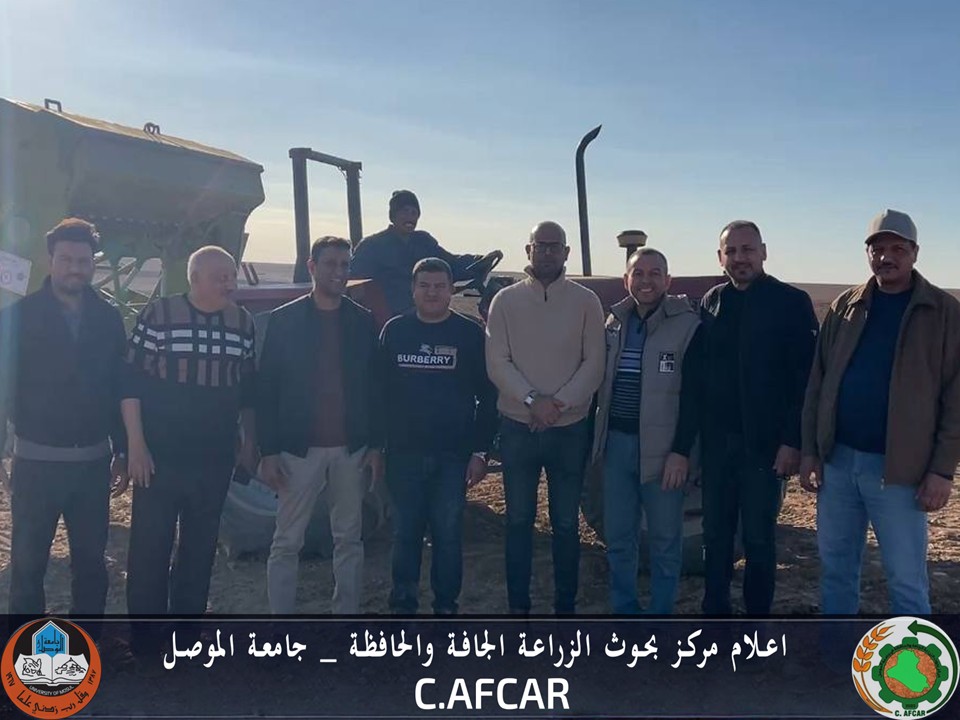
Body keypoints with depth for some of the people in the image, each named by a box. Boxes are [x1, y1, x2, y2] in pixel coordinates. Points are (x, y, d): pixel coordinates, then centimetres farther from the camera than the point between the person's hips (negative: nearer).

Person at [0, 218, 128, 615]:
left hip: (93, 461, 3)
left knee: (91, 560, 12)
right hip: (36, 461, -2)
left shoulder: (108, 319, 4)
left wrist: (122, 450, 7)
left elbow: (119, 388, 7)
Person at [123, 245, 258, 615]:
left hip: (215, 460, 4)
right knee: (149, 548, 2)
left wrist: (249, 441, 12)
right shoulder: (158, 314, -7)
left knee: (200, 548, 14)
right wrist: (136, 445, -12)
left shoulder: (243, 322, 5)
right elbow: (131, 381, -7)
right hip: (159, 456, -4)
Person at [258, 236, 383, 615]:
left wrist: (376, 446, 2)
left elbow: (374, 387, 7)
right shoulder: (284, 320, -1)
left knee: (349, 539, 11)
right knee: (286, 543, 4)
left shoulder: (362, 321, 5)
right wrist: (268, 452, -7)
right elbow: (267, 389, -2)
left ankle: (347, 611, 23)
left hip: (352, 450, 2)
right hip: (299, 450, -2)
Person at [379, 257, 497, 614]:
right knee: (406, 532, 9)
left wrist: (480, 451, -5)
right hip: (403, 452, 2)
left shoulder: (470, 333, -1)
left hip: (453, 454, -1)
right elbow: (381, 391, 6)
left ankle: (446, 605, 20)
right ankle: (402, 603, 23)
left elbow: (487, 396, -1)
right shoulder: (394, 331, 5)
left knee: (448, 534, 6)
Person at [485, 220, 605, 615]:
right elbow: (497, 362, -5)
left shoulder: (586, 301, 1)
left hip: (570, 429, 0)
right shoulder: (506, 300, 1)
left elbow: (594, 364, -4)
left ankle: (565, 605, 23)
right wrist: (532, 400, -17)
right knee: (518, 520, 9)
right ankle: (518, 605, 22)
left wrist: (558, 403, -16)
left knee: (566, 523, 9)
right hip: (517, 427, 0)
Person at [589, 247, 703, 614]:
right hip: (617, 443, 5)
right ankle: (623, 609, 26)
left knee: (665, 539, 7)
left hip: (662, 447, -4)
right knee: (617, 536, 11)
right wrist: (597, 438, 12)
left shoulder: (687, 326, -7)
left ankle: (661, 611, 22)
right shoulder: (613, 323, 9)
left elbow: (693, 395, -10)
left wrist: (681, 451, -15)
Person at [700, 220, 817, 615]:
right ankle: (715, 608, 25)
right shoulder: (711, 302, 8)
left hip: (765, 442, -4)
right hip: (717, 440, 4)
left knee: (759, 537, 7)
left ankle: (758, 612, 22)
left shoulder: (791, 302, -6)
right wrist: (696, 435, 5)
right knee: (715, 534, 11)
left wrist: (794, 441, -14)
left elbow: (806, 377, -9)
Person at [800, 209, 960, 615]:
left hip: (899, 470, -4)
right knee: (835, 568, 14)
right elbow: (818, 383, 8)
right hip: (837, 461, 4)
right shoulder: (844, 307, 8)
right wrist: (810, 450, 4)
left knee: (906, 581, 5)